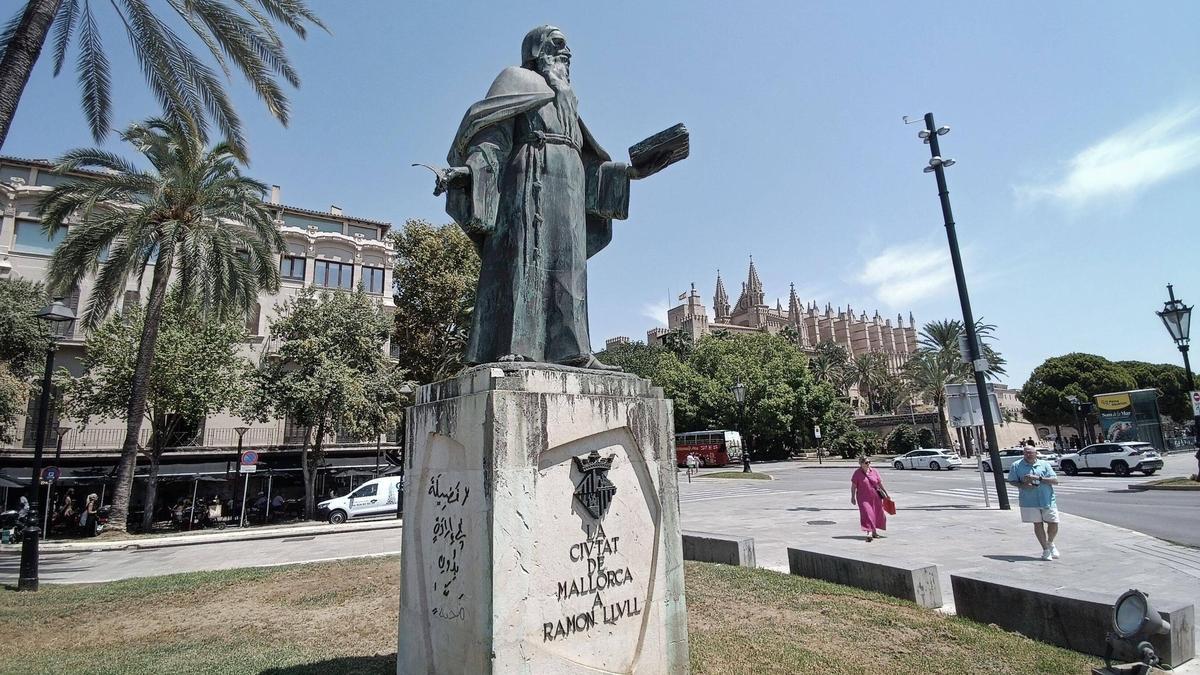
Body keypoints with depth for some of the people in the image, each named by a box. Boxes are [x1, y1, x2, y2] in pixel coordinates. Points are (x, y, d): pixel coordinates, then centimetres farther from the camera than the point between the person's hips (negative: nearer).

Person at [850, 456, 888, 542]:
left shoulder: (874, 472, 4)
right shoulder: (857, 473, -6)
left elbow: (880, 484, 12)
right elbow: (853, 486, -3)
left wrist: (886, 493, 13)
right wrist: (853, 497, -5)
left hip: (875, 497, 4)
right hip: (863, 498, -4)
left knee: (877, 514, 12)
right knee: (867, 514, -15)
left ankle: (874, 532, 31)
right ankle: (869, 533, -16)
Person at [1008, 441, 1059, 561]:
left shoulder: (1044, 464, 3)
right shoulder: (1017, 465, 1)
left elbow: (1055, 481, -4)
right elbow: (1012, 481, 5)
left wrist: (1039, 478, -17)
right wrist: (1022, 485, -15)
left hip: (1048, 500, 1)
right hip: (1029, 501, -1)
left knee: (1053, 524, 5)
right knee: (1038, 524, 4)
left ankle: (1050, 543, 35)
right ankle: (1045, 550, 19)